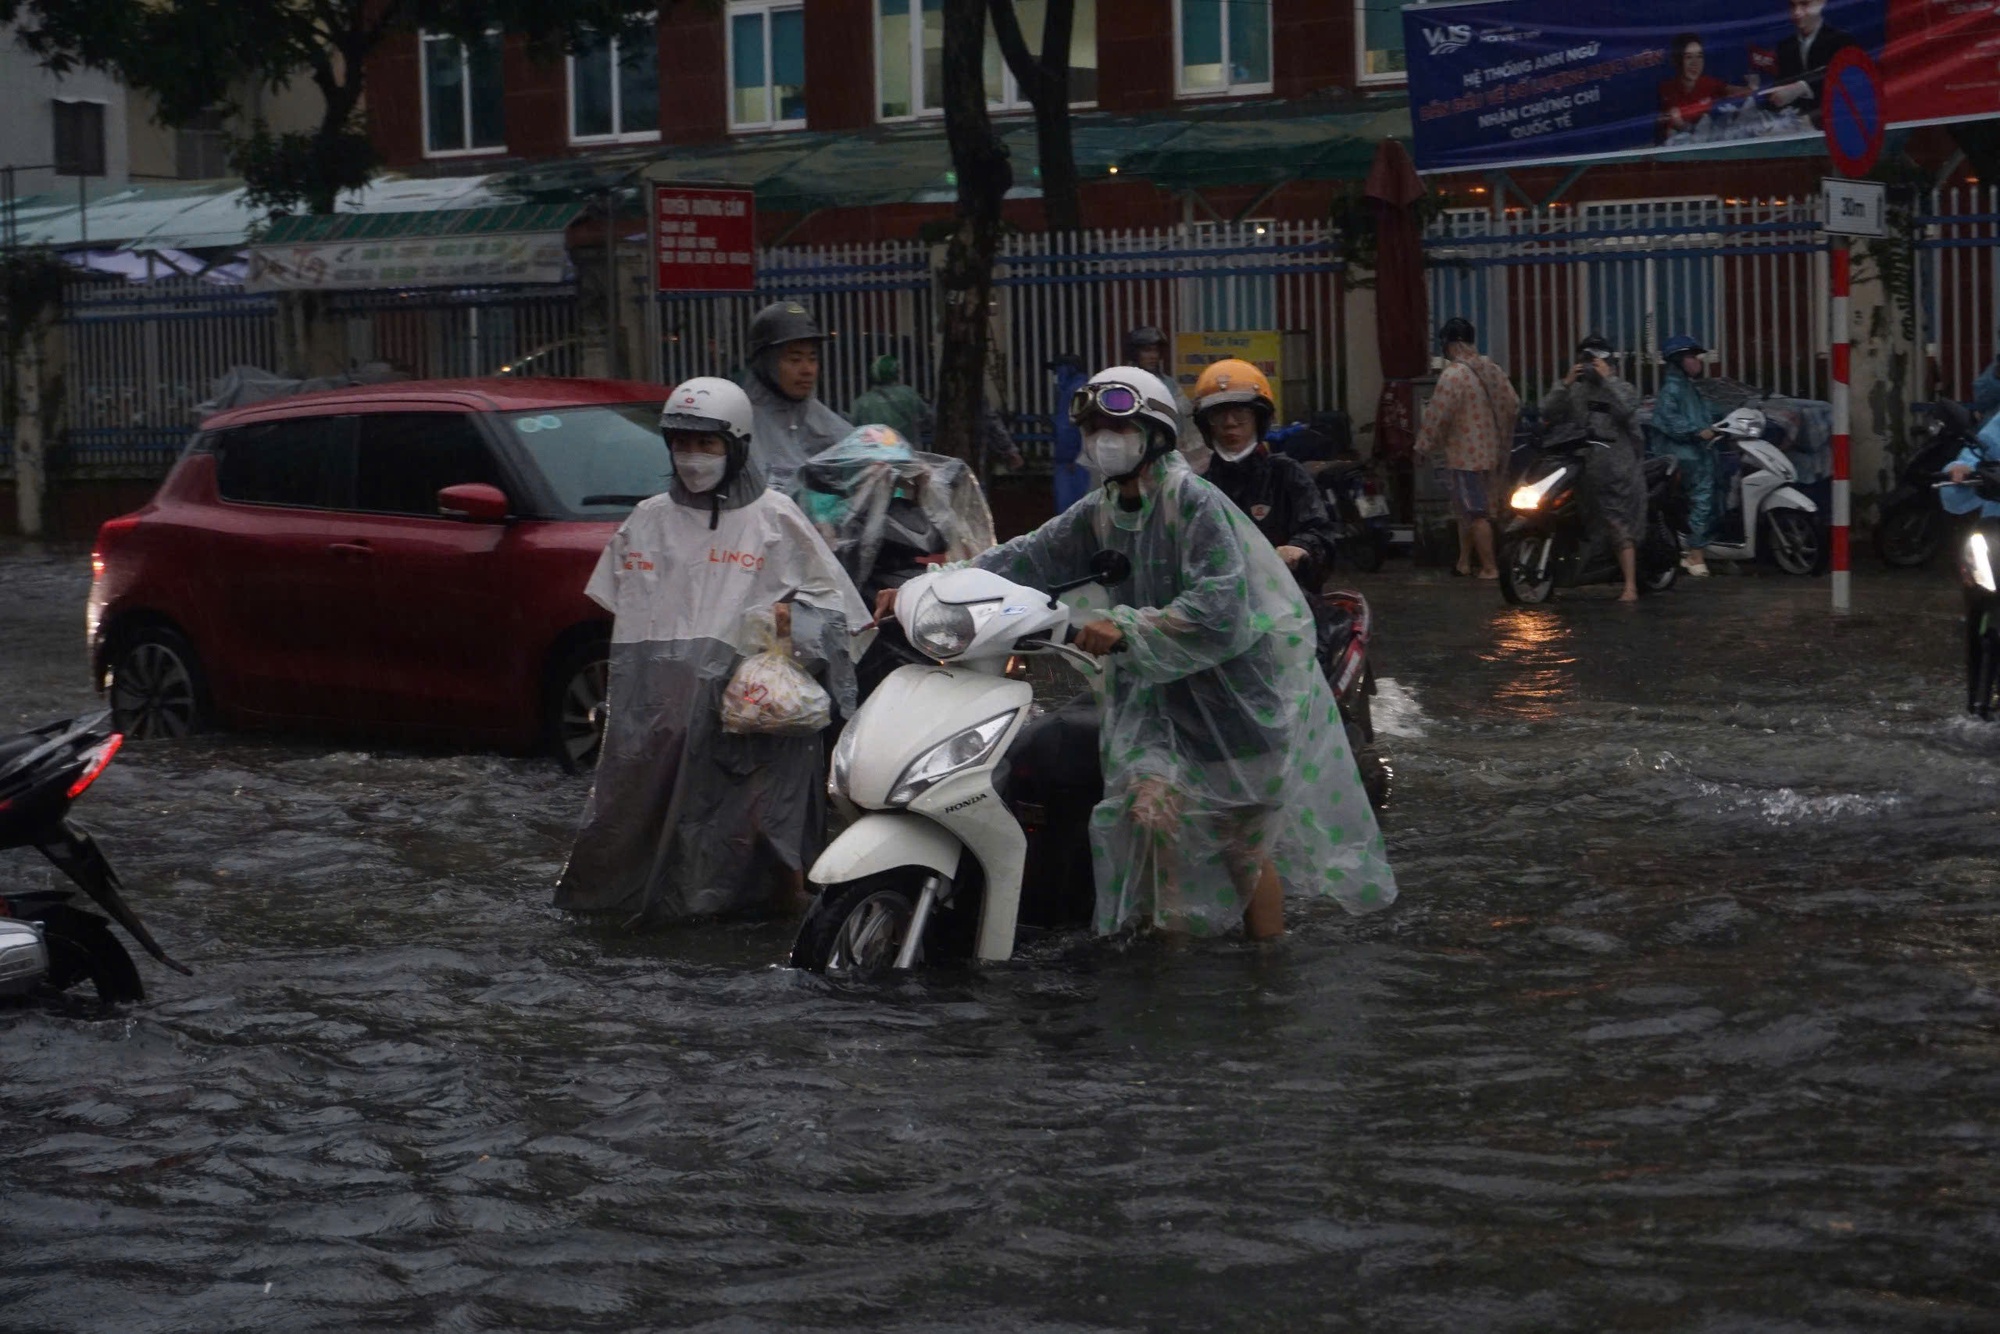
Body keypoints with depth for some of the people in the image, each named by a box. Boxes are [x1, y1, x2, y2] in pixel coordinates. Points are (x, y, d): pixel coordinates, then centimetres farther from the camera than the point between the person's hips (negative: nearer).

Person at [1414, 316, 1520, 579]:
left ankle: (1489, 568, -2)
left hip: (1465, 455, -8)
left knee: (1476, 513, -3)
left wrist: (1423, 447, -5)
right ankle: (1464, 562, 25)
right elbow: (1513, 405, 12)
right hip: (1492, 453, 8)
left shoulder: (1453, 375, -18)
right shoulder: (1493, 370, 6)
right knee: (1466, 509, 18)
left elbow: (1437, 415, -17)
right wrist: (1500, 436, 25)